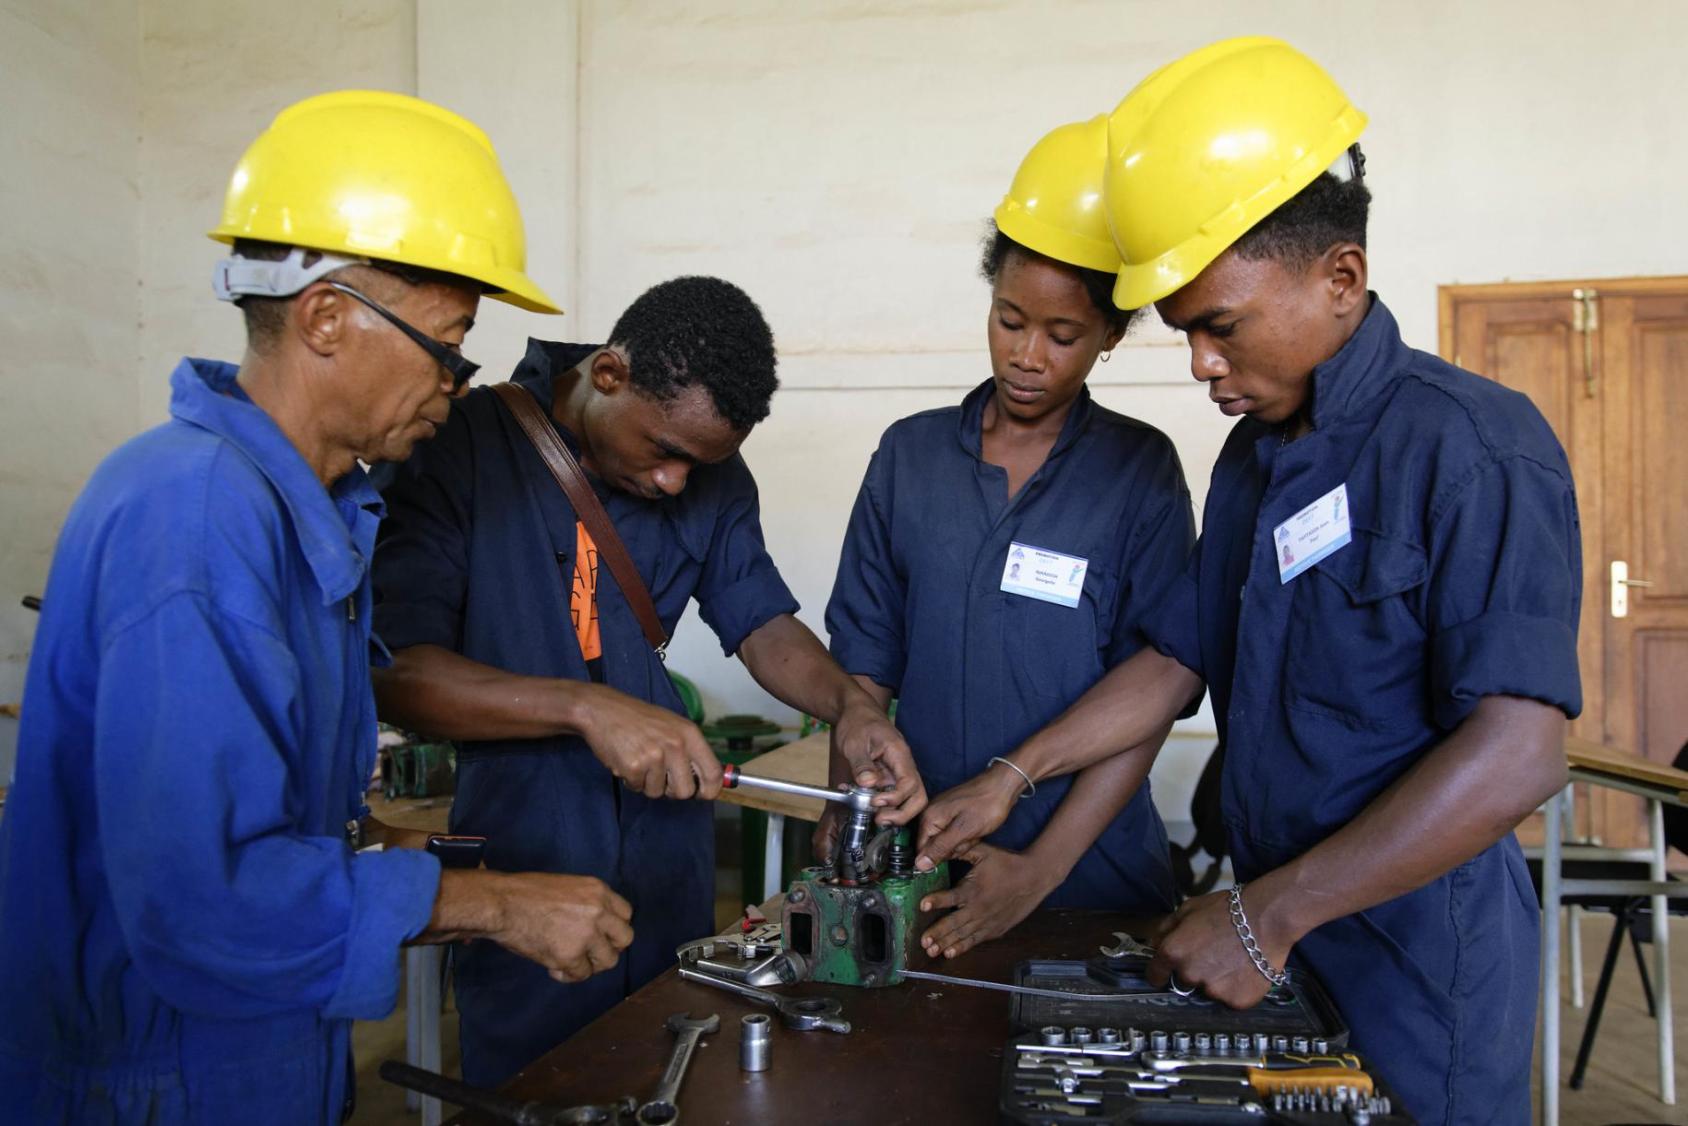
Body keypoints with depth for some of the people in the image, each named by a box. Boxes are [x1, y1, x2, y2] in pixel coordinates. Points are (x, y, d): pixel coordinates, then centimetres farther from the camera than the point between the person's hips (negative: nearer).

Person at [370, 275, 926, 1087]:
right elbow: (393, 669, -22)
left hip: (670, 853, 5)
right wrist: (586, 707, -34)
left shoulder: (710, 474, -1)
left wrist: (848, 705, -17)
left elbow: (760, 622, 2)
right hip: (522, 854, -4)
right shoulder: (461, 448, -16)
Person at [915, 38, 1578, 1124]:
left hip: (1416, 945, -7)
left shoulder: (1471, 449, -18)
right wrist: (1012, 778, 4)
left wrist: (1269, 915, -23)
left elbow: (1519, 755, -25)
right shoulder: (1253, 455, 7)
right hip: (1278, 922, 7)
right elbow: (1176, 660, 11)